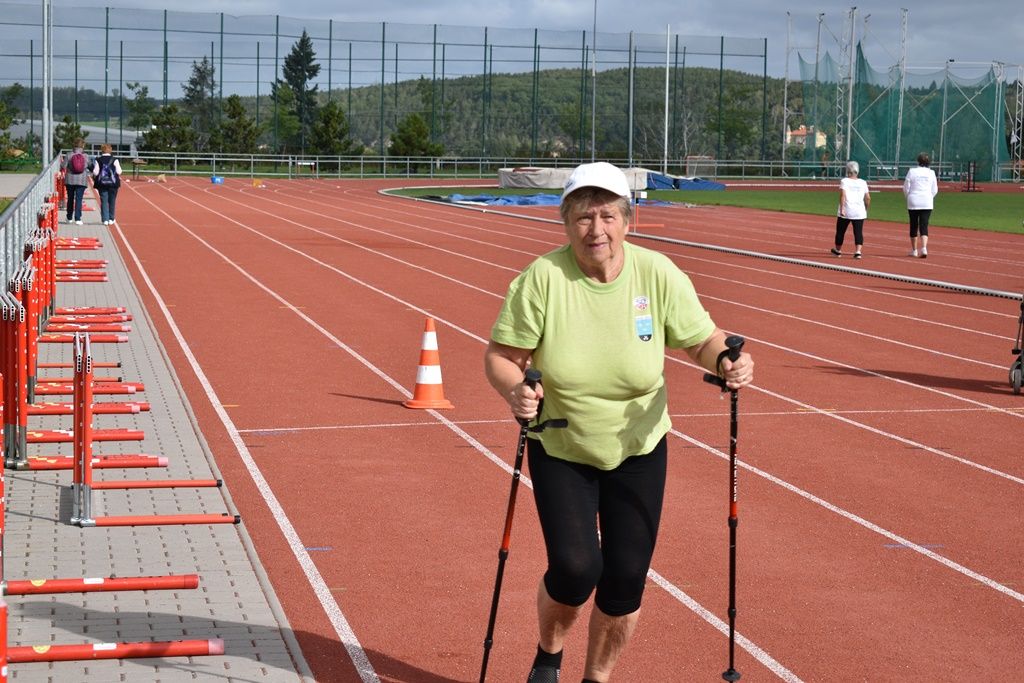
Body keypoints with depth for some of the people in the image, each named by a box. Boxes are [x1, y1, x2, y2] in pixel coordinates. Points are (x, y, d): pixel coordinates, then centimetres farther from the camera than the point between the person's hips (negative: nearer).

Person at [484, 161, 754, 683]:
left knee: (626, 579, 3)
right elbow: (500, 356, -13)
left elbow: (703, 340, -3)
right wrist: (515, 391, -34)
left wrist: (727, 361, -25)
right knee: (575, 568, -14)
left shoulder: (658, 275, -13)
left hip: (637, 452, 2)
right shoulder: (543, 278, -18)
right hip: (559, 451, -2)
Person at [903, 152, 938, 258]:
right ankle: (924, 248, -19)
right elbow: (934, 190, 6)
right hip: (927, 203, 1)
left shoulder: (912, 171, -4)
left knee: (914, 226, 9)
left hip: (913, 202, -1)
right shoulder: (931, 173, 1)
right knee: (924, 226, -2)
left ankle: (914, 250, 16)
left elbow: (906, 188, -1)